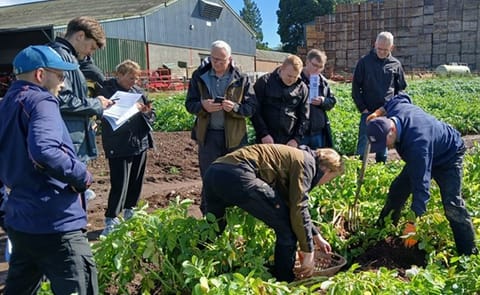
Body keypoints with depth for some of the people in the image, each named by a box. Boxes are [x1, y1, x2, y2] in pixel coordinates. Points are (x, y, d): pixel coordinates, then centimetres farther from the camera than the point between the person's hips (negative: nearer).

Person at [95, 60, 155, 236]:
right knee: (120, 184, -7)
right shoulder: (106, 90, -7)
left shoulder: (138, 91, 11)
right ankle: (111, 220, 5)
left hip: (140, 143, 6)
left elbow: (151, 116, 14)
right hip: (119, 147, -6)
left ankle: (129, 212, 32)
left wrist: (147, 112, -9)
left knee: (136, 181, 14)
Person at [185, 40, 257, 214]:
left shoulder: (241, 79, -1)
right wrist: (202, 106, -20)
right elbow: (189, 104, 2)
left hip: (234, 136, 0)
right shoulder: (199, 76, 2)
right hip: (208, 136, 1)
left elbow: (252, 107, -4)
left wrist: (235, 107, -24)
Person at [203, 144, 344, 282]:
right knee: (287, 228, 4)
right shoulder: (306, 162, 6)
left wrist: (316, 236, 48)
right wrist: (308, 252, 7)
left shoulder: (293, 158, 33)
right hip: (237, 176, -10)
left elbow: (294, 204, 43)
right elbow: (298, 210, -2)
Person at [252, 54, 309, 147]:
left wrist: (296, 139, -3)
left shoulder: (302, 88, 4)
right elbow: (255, 110, -5)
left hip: (290, 143, 2)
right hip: (266, 140, -2)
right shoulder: (264, 82, -4)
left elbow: (303, 117, 7)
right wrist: (263, 134, -11)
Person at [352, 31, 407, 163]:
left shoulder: (395, 65, 4)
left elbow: (401, 89, 14)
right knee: (363, 147, -4)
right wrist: (362, 108, -5)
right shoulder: (364, 62, -2)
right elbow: (355, 87, 1)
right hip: (368, 112, -2)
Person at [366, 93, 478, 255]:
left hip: (448, 156, -8)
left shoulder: (417, 144, -47)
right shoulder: (395, 108, -25)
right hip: (422, 155, 8)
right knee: (397, 190, 6)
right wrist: (379, 113, 1)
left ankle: (469, 252, -5)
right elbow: (402, 97, 2)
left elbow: (420, 186, -44)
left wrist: (413, 224, -43)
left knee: (452, 205, -16)